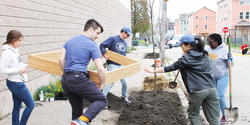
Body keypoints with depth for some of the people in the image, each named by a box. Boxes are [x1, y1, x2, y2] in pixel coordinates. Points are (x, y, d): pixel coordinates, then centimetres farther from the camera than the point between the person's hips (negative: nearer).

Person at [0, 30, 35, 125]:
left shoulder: (14, 50, 7)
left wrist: (26, 66, 1)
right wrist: (18, 70, -21)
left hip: (18, 83, 9)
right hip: (16, 84, -9)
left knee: (17, 106, 16)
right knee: (31, 104, -1)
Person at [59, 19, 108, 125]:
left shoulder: (70, 40, 17)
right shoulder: (92, 45, -3)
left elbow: (61, 60, 15)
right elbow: (100, 69, -8)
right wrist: (103, 83, 7)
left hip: (65, 80, 8)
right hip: (78, 79, -8)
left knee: (77, 107, 18)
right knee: (102, 100, -3)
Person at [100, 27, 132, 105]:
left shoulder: (125, 43, 14)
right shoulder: (113, 39, -7)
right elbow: (102, 45, -10)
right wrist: (105, 54, -21)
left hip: (120, 65, 7)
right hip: (112, 65, -7)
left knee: (124, 82, 10)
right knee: (111, 82, -12)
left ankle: (124, 97, 33)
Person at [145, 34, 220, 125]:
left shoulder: (187, 58, -5)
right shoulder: (205, 55, 14)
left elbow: (171, 67, -2)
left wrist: (154, 70, 5)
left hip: (197, 91, -5)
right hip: (212, 89, 6)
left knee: (193, 114, 17)